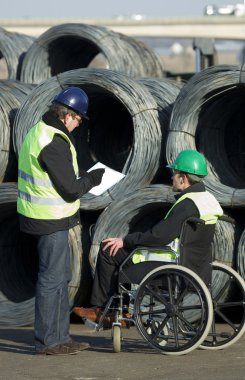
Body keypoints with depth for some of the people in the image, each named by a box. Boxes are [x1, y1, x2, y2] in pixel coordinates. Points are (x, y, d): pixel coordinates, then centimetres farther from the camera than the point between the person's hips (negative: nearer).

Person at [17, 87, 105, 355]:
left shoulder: (39, 131, 10)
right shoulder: (54, 142, -23)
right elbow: (71, 188, -21)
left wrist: (83, 176, 9)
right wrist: (95, 177, -4)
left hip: (46, 217, 11)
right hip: (50, 221, -11)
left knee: (61, 276, 17)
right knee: (52, 279, -3)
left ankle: (60, 337, 24)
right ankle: (47, 341, 3)